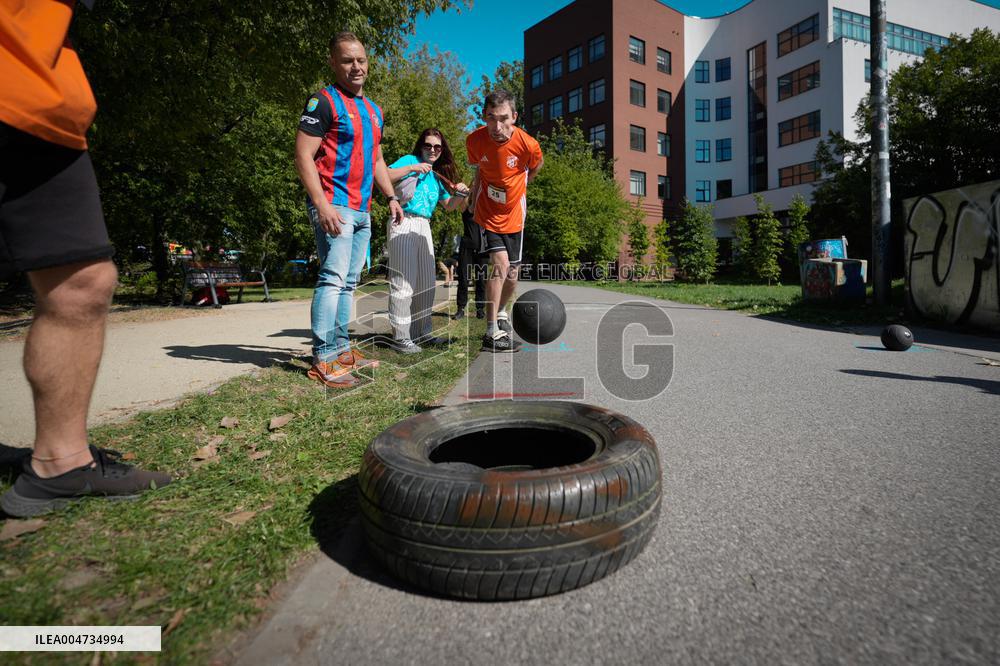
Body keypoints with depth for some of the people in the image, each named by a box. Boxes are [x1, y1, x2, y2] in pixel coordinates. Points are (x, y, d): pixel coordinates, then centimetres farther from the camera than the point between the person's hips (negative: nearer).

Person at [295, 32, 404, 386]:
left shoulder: (373, 109, 21)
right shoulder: (323, 101, -4)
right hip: (334, 206, -8)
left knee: (349, 281, 9)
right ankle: (323, 359, -11)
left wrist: (392, 197, 17)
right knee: (334, 277, -14)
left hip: (361, 209, 8)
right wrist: (322, 205, -22)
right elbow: (303, 156, -12)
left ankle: (341, 348, 17)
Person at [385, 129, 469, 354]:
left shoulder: (438, 175, 21)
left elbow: (449, 205, 20)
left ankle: (421, 331, 19)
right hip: (404, 224, -7)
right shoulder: (409, 160, 2)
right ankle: (401, 336, -6)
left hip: (424, 228, 7)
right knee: (404, 281, -10)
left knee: (426, 282, 8)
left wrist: (461, 194, 1)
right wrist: (411, 168, -17)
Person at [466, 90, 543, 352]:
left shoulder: (528, 145, -20)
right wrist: (474, 203, 11)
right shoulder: (474, 140, -15)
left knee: (512, 274, 7)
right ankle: (492, 333, -13)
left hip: (513, 215, 2)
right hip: (487, 214, -1)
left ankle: (500, 312, 38)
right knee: (500, 264, -19)